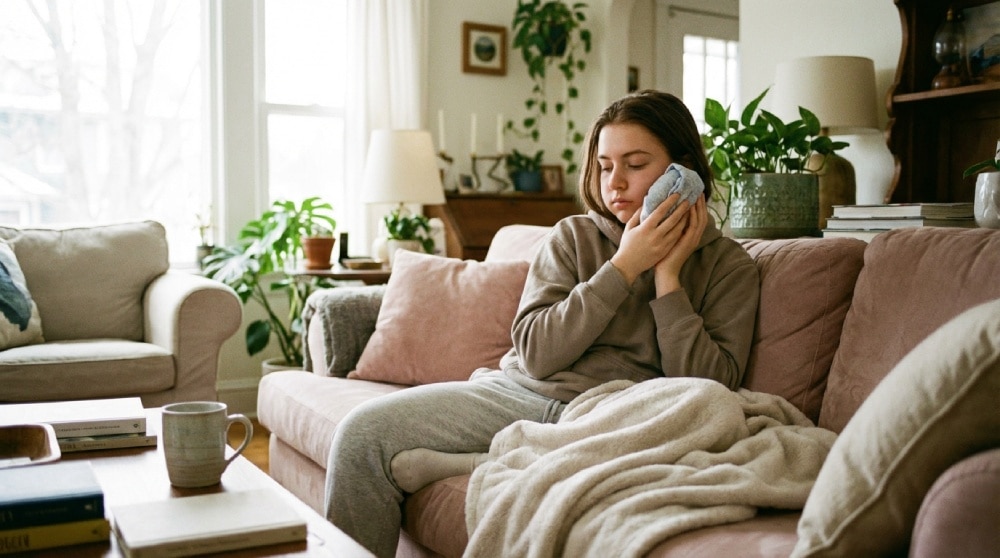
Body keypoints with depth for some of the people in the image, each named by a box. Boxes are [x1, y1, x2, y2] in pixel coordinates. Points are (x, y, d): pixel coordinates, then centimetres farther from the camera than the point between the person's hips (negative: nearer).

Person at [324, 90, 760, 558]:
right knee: (364, 430, -18)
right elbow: (535, 353, -4)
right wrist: (624, 267, -9)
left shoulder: (729, 267, 5)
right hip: (522, 393, 3)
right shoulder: (574, 236, 8)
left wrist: (668, 276, -8)